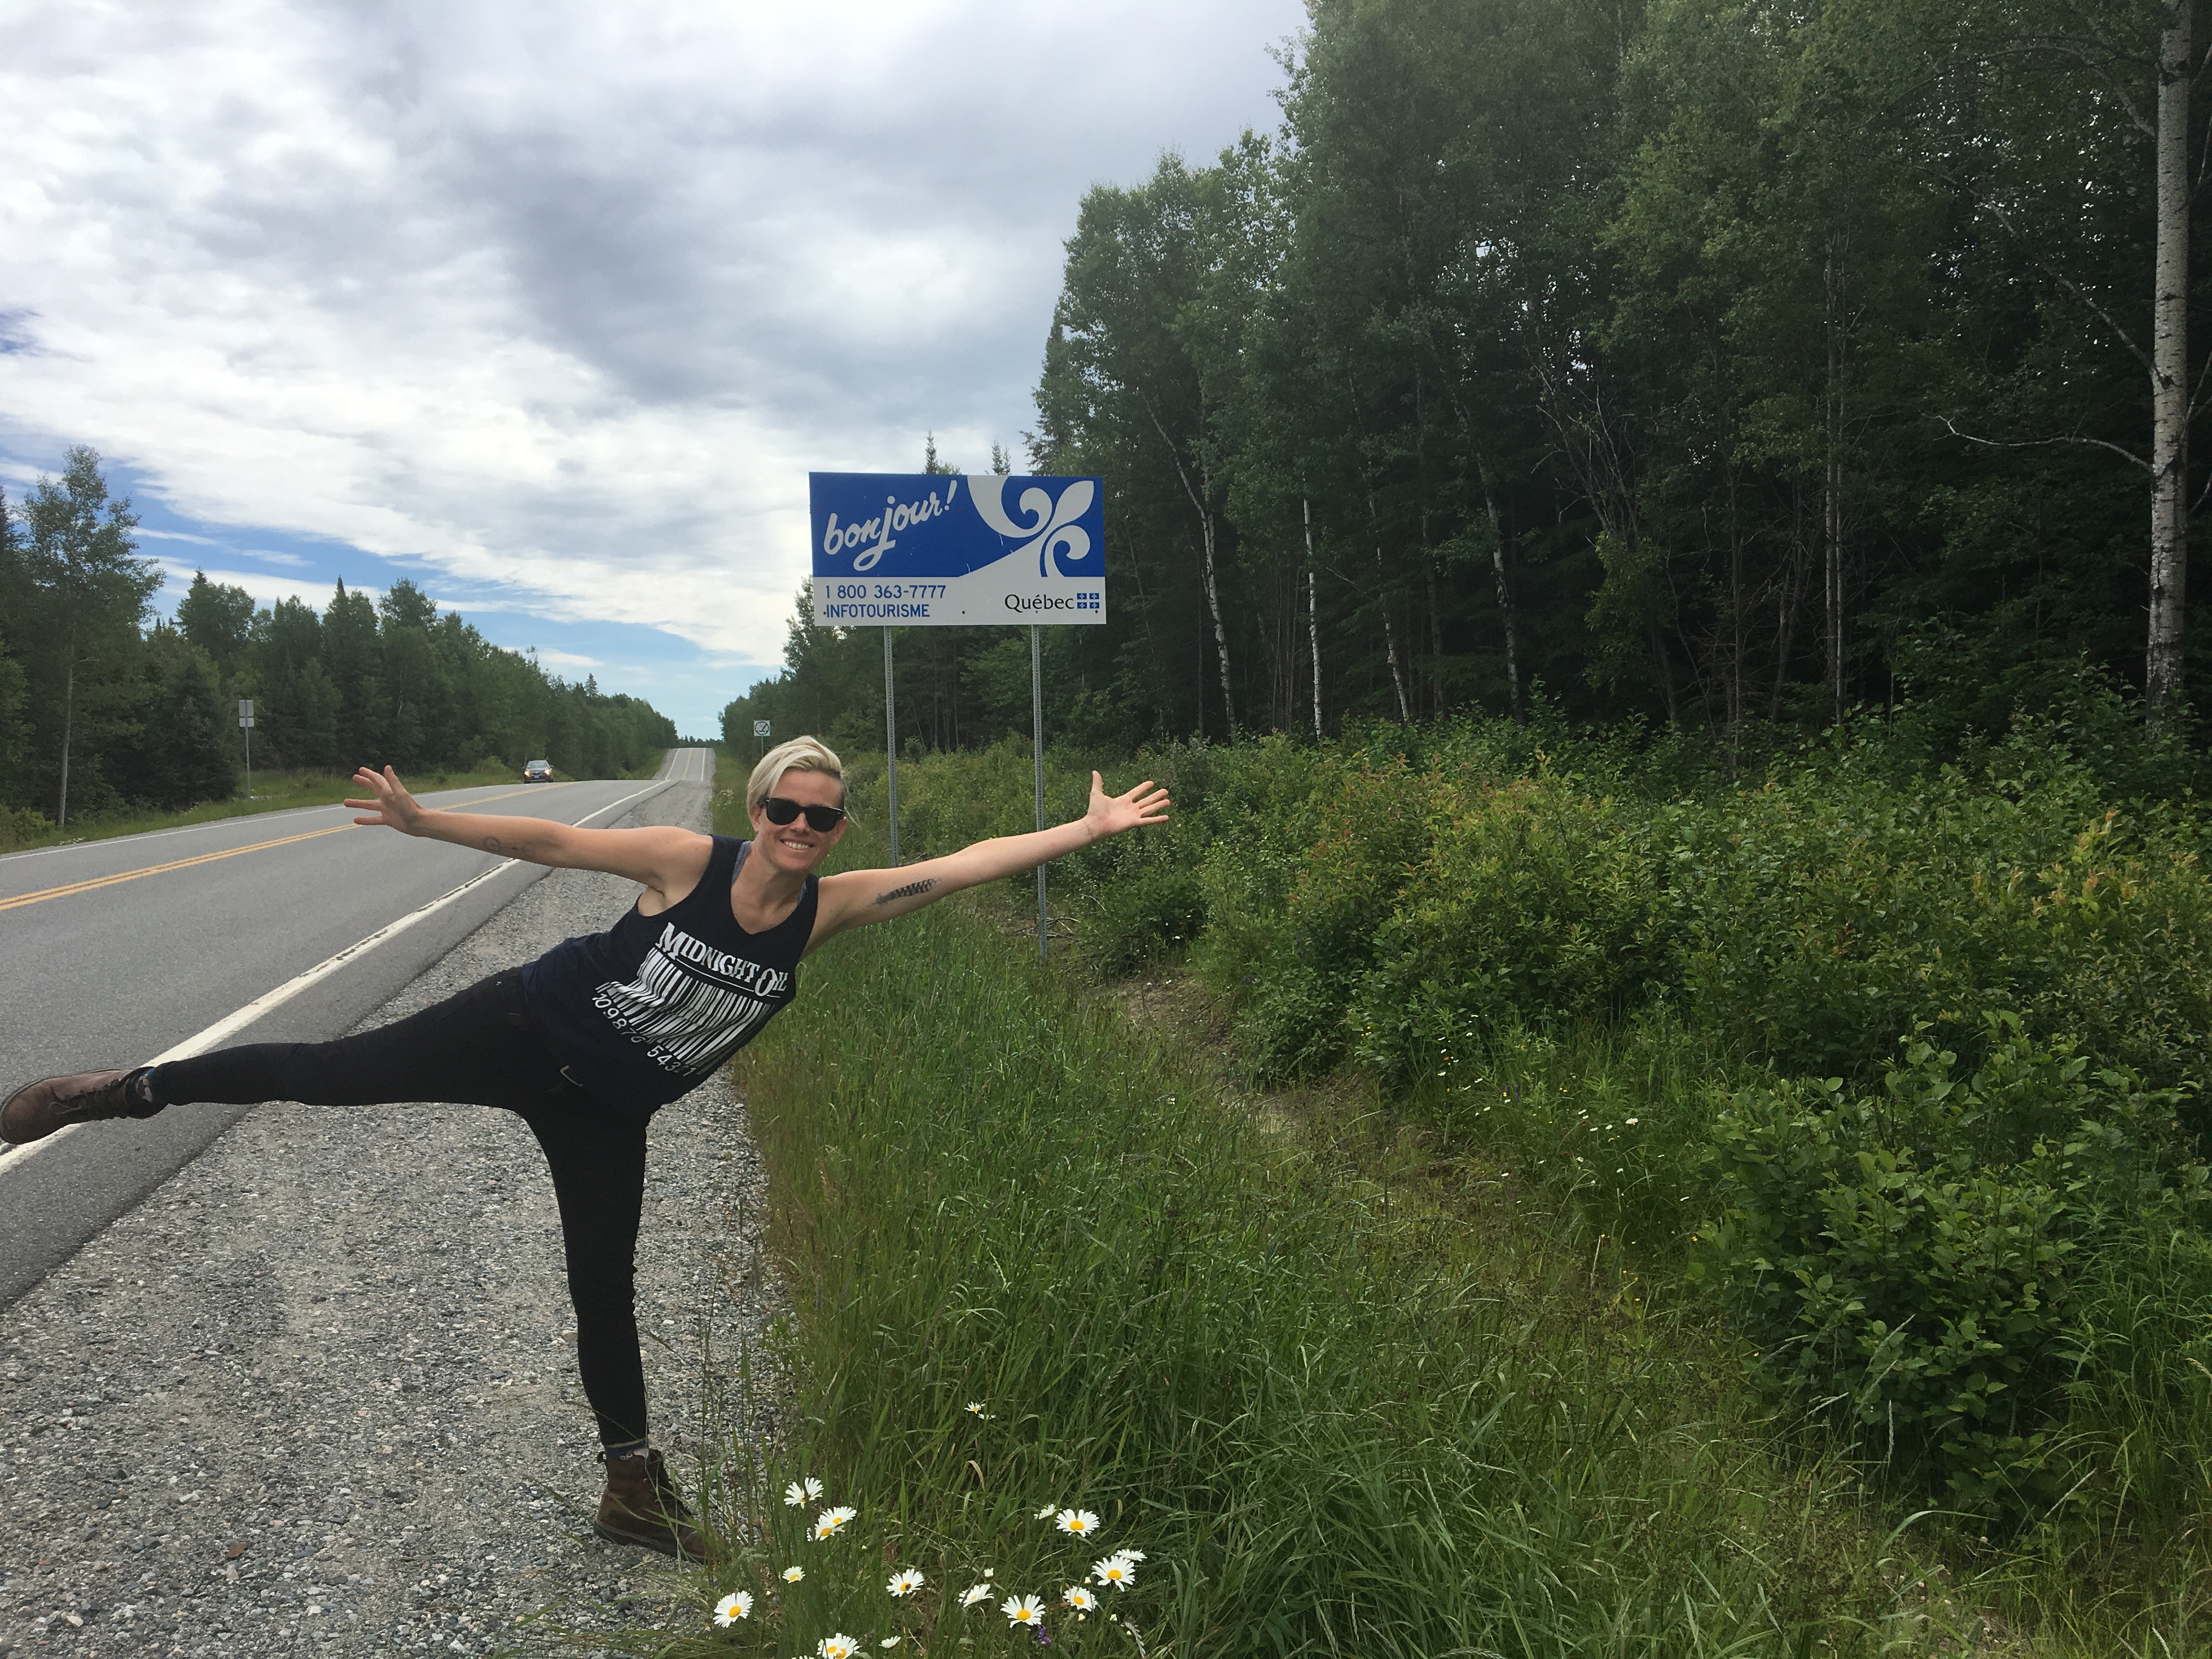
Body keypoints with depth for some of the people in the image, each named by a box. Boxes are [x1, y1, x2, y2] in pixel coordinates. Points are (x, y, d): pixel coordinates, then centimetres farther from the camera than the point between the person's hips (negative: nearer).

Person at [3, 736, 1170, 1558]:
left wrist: (1087, 830, -20)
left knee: (606, 1294, 9)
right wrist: (426, 821, -16)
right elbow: (556, 842, -11)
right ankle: (128, 1090, 16)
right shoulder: (688, 860, -17)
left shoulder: (832, 908, -11)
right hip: (522, 1031, -2)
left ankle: (632, 1489, 25)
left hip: (605, 1111, 2)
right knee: (334, 1070, -8)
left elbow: (959, 866, -17)